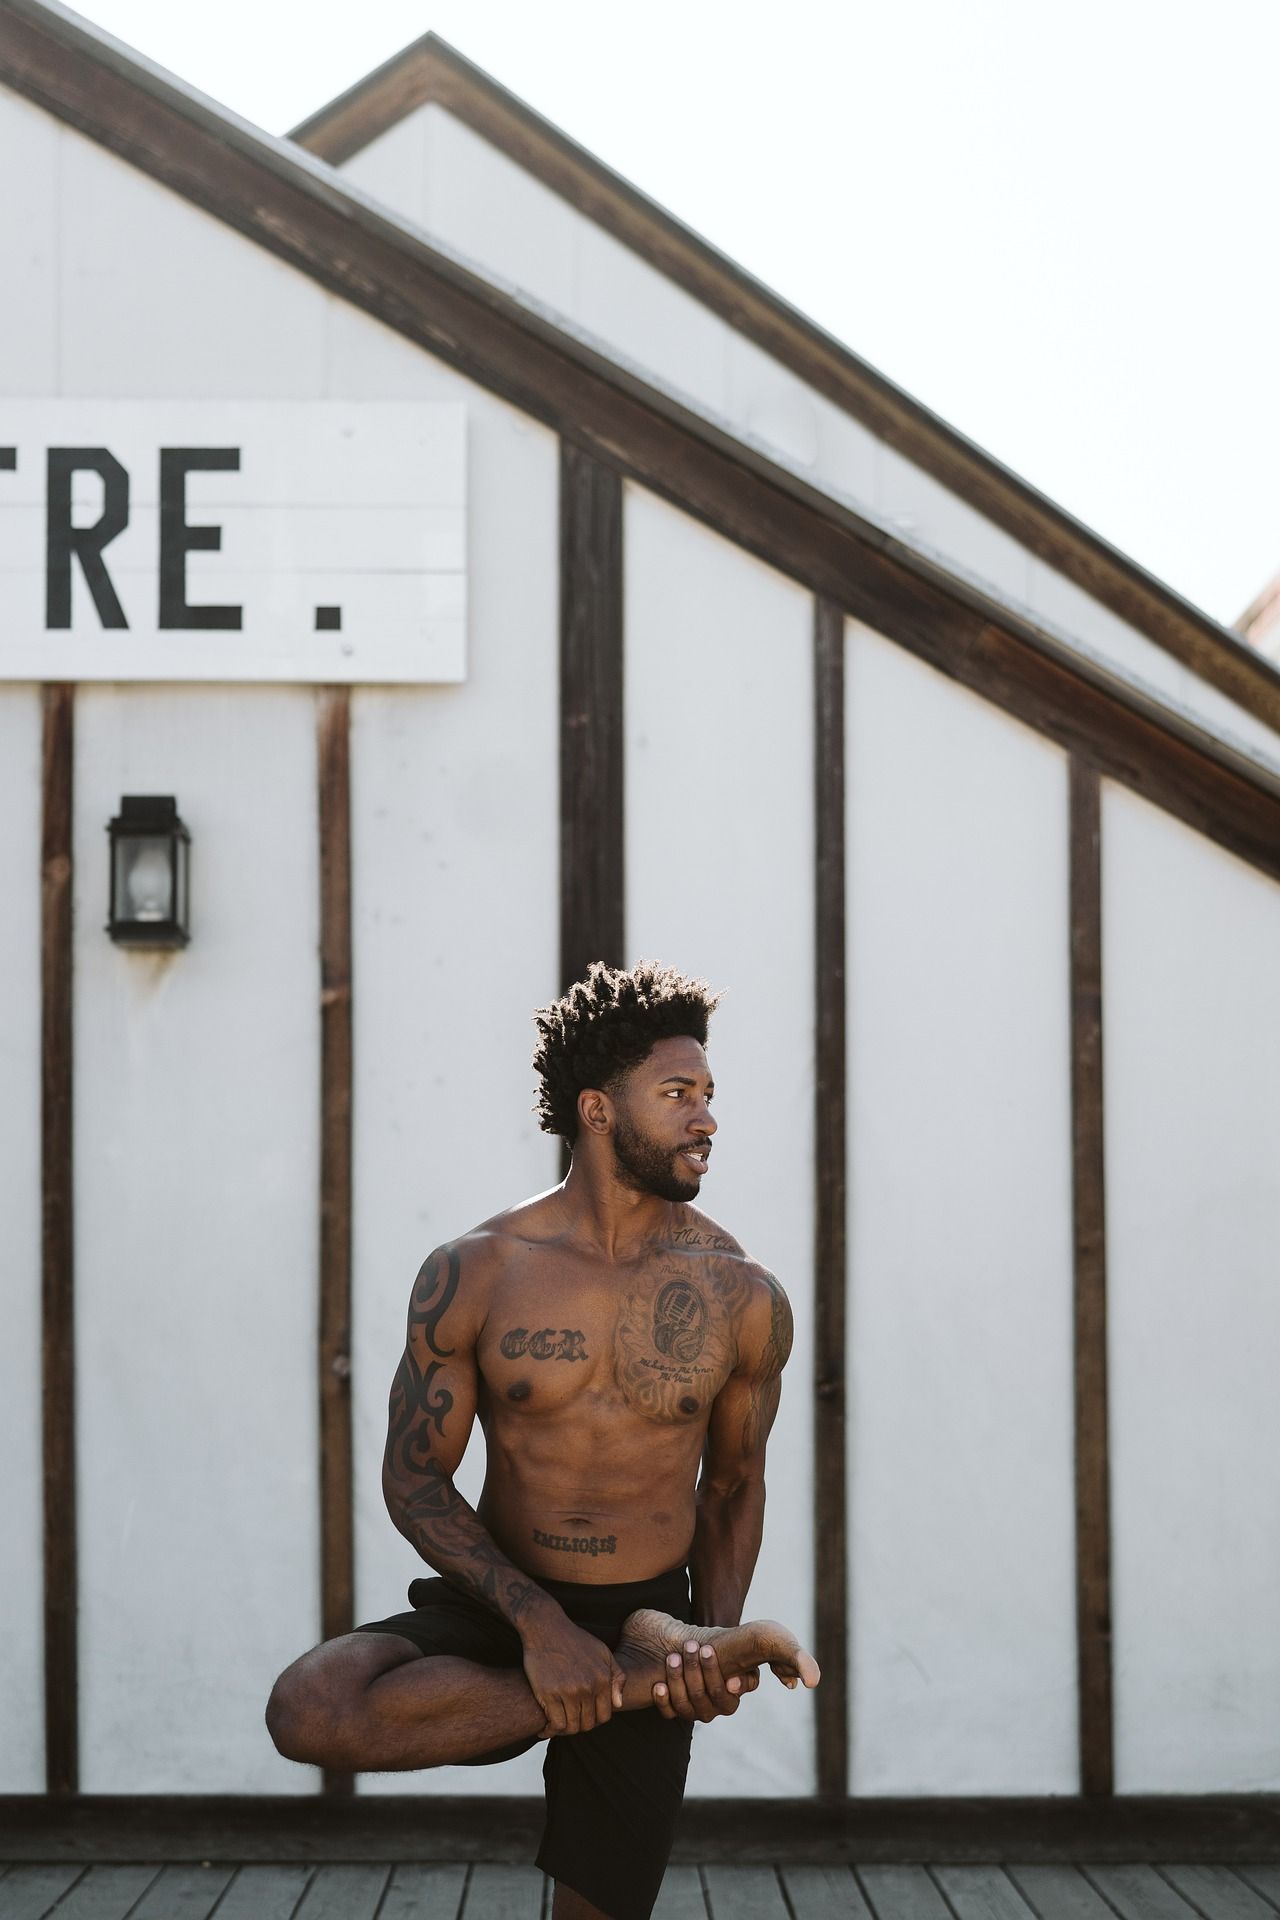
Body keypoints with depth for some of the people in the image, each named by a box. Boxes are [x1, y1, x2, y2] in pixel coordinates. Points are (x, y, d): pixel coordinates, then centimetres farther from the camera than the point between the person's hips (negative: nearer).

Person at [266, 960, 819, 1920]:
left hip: (644, 1621, 0)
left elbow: (734, 1482, 8)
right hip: (496, 1609, 0)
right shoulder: (474, 1274, -9)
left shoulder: (744, 1297, -4)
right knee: (309, 1710, -29)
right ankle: (643, 1677, -19)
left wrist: (719, 1640, -9)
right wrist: (539, 1624, -18)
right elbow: (414, 1478, -5)